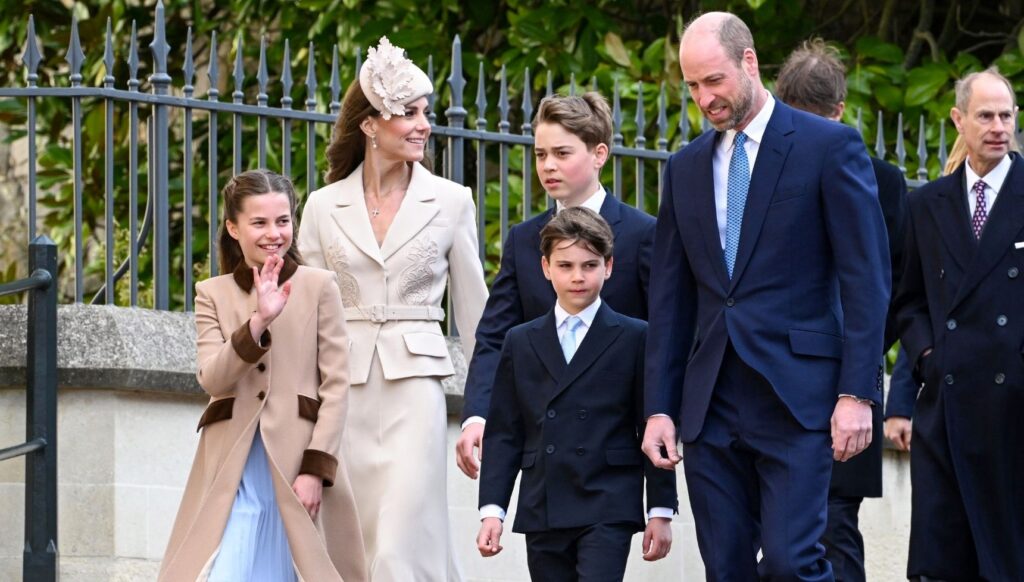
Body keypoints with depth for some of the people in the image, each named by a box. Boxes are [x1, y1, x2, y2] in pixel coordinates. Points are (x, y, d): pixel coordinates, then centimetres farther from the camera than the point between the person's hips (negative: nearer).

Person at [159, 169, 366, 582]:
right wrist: (258, 321, -16)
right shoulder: (213, 294, 11)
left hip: (298, 464, -1)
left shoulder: (318, 287, 6)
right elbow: (211, 379, -3)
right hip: (233, 467, 1)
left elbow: (336, 387, 2)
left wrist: (316, 468, -7)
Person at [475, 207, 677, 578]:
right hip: (542, 515, 4)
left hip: (608, 510, -4)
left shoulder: (635, 339, 3)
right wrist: (492, 509, 2)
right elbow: (503, 435, 11)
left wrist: (661, 510, -1)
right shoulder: (520, 343, 13)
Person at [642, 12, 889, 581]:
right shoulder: (685, 167, 14)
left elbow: (866, 278, -5)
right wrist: (659, 406, 8)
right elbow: (670, 297, 15)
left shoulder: (830, 146, -2)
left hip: (796, 399, -5)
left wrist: (858, 393, -12)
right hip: (710, 404, 5)